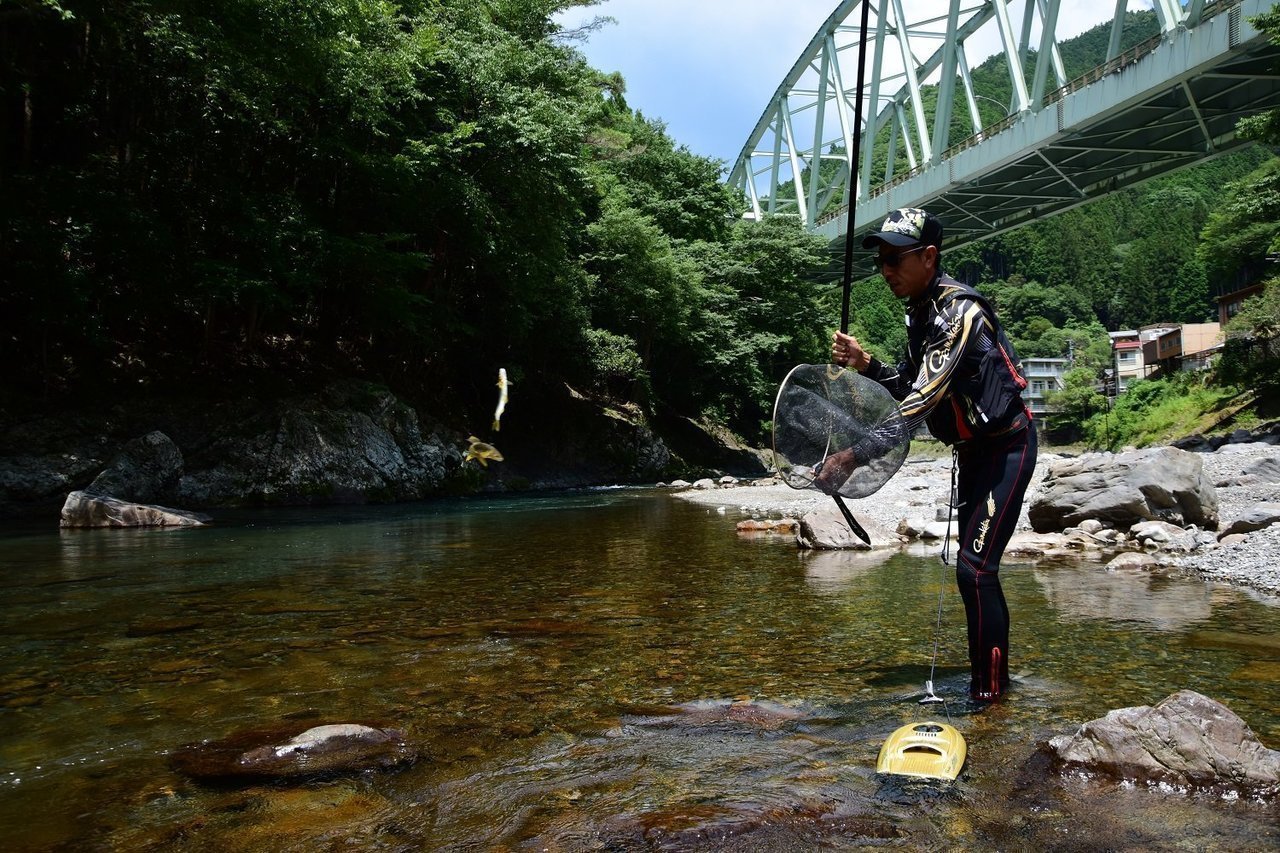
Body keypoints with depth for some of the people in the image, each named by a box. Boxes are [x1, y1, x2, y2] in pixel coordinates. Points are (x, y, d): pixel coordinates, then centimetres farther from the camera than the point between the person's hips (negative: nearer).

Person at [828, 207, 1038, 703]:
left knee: (974, 569, -13)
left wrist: (855, 456, -33)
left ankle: (988, 692, -4)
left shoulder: (958, 311, -23)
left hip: (1006, 447, -10)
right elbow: (909, 386, 11)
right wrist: (864, 364, -6)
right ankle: (990, 674, 27)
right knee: (974, 567, 14)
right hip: (973, 449, 10)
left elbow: (921, 401, -31)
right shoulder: (920, 311, 6)